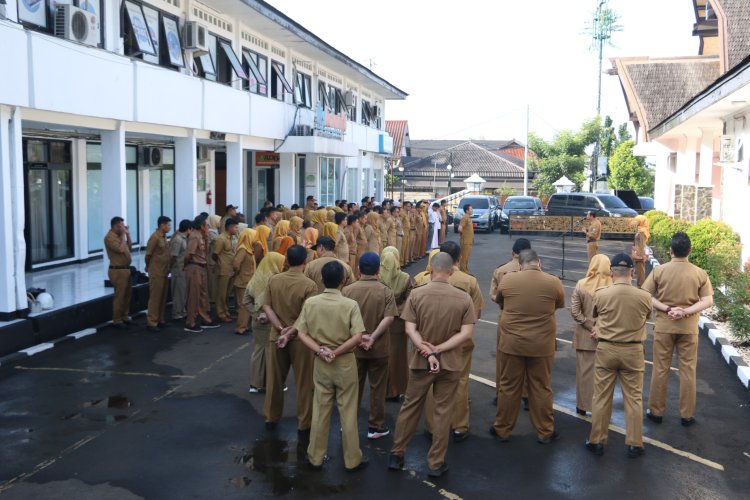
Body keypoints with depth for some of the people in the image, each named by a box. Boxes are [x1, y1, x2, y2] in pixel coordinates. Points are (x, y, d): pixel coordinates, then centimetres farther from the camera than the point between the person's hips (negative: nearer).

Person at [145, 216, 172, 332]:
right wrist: (149, 267, 2)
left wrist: (167, 269, 13)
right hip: (156, 273, -8)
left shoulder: (164, 237, 11)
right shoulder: (154, 237, -15)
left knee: (162, 297, 12)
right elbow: (148, 255, -11)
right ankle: (151, 322, 1)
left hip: (164, 272, 8)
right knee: (155, 298, -4)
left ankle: (160, 320, 21)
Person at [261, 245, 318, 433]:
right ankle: (304, 425, 16)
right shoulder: (309, 285, -17)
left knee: (274, 380, 18)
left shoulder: (273, 280, -2)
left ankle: (271, 418, 31)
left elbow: (266, 307, -5)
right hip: (300, 339, -4)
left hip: (276, 336, 4)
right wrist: (290, 333, -17)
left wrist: (280, 329, -10)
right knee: (304, 383, 8)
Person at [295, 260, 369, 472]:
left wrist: (320, 351, -12)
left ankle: (315, 457, 24)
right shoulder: (350, 305, -14)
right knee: (348, 412, 8)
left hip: (320, 363, 3)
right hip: (345, 363, -3)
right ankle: (352, 459, 19)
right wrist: (336, 352, -14)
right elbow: (357, 338, -20)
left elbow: (302, 334, -6)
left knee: (320, 410, 14)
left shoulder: (310, 303, -5)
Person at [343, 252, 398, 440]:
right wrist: (373, 337, -20)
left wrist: (358, 335, -9)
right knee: (377, 388, 11)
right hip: (379, 348, -2)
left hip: (354, 347, 2)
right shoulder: (385, 291, -9)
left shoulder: (347, 290, -5)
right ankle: (375, 427, 18)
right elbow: (389, 318, -19)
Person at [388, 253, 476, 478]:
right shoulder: (464, 298, -8)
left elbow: (410, 329, -13)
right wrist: (438, 350, -14)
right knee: (443, 412, 10)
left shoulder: (416, 294, -9)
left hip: (420, 362, 1)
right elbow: (467, 334, -13)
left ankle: (396, 455, 25)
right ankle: (436, 463, 18)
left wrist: (428, 353, -16)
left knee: (410, 407, 15)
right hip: (450, 363, 0)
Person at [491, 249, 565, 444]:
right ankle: (545, 432, 22)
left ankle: (502, 429, 23)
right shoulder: (553, 282, -8)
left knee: (509, 387, 11)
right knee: (541, 389, 11)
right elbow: (560, 305, 10)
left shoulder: (507, 280, -6)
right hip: (542, 345, 0)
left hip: (512, 343, 0)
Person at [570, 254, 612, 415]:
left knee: (584, 371, 13)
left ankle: (583, 405, 23)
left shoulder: (581, 285, -7)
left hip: (585, 336, 1)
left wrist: (591, 327, -6)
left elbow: (575, 312, -8)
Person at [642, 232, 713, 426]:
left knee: (660, 369, 9)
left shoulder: (659, 271, -8)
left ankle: (656, 411, 18)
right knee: (688, 370, 10)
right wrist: (685, 311, -13)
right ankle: (687, 415, 17)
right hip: (688, 327, 0)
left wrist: (666, 308, -11)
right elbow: (708, 301, -7)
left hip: (664, 326, 0)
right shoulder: (700, 273, -5)